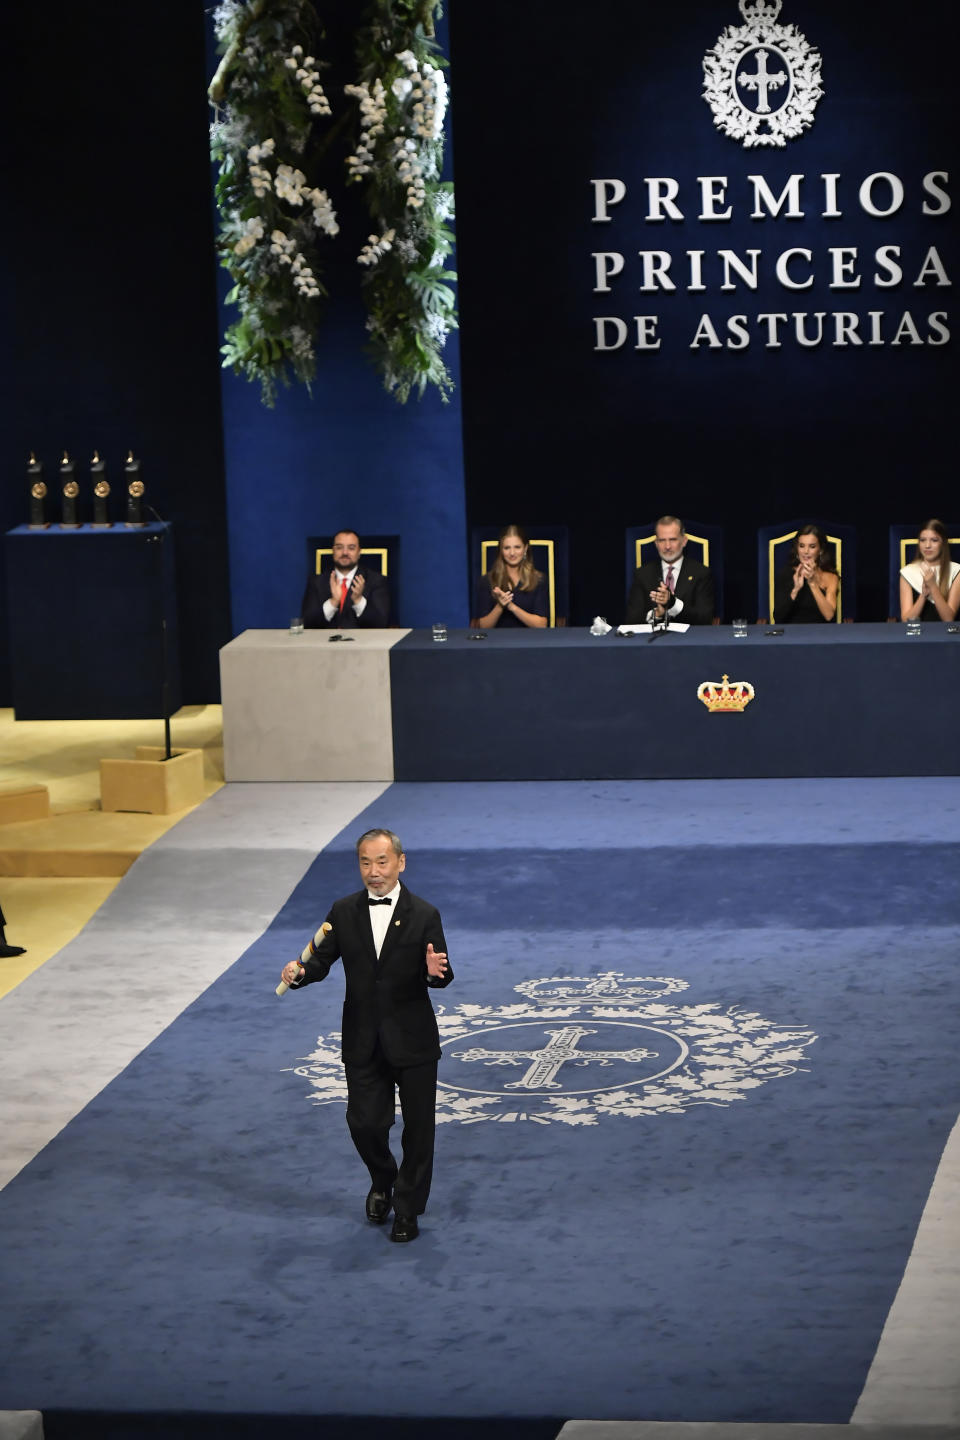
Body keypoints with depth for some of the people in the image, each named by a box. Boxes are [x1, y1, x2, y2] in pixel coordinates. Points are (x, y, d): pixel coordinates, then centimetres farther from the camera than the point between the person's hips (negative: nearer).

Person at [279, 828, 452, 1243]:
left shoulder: (423, 915, -7)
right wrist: (300, 971, -21)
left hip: (412, 1040, -2)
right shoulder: (344, 912, 1)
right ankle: (383, 1182, 36)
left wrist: (435, 971, -32)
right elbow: (322, 960, 1)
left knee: (418, 1127, 7)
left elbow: (441, 977, -8)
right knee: (364, 1122, 5)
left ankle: (408, 1209, 24)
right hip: (363, 1042, 2)